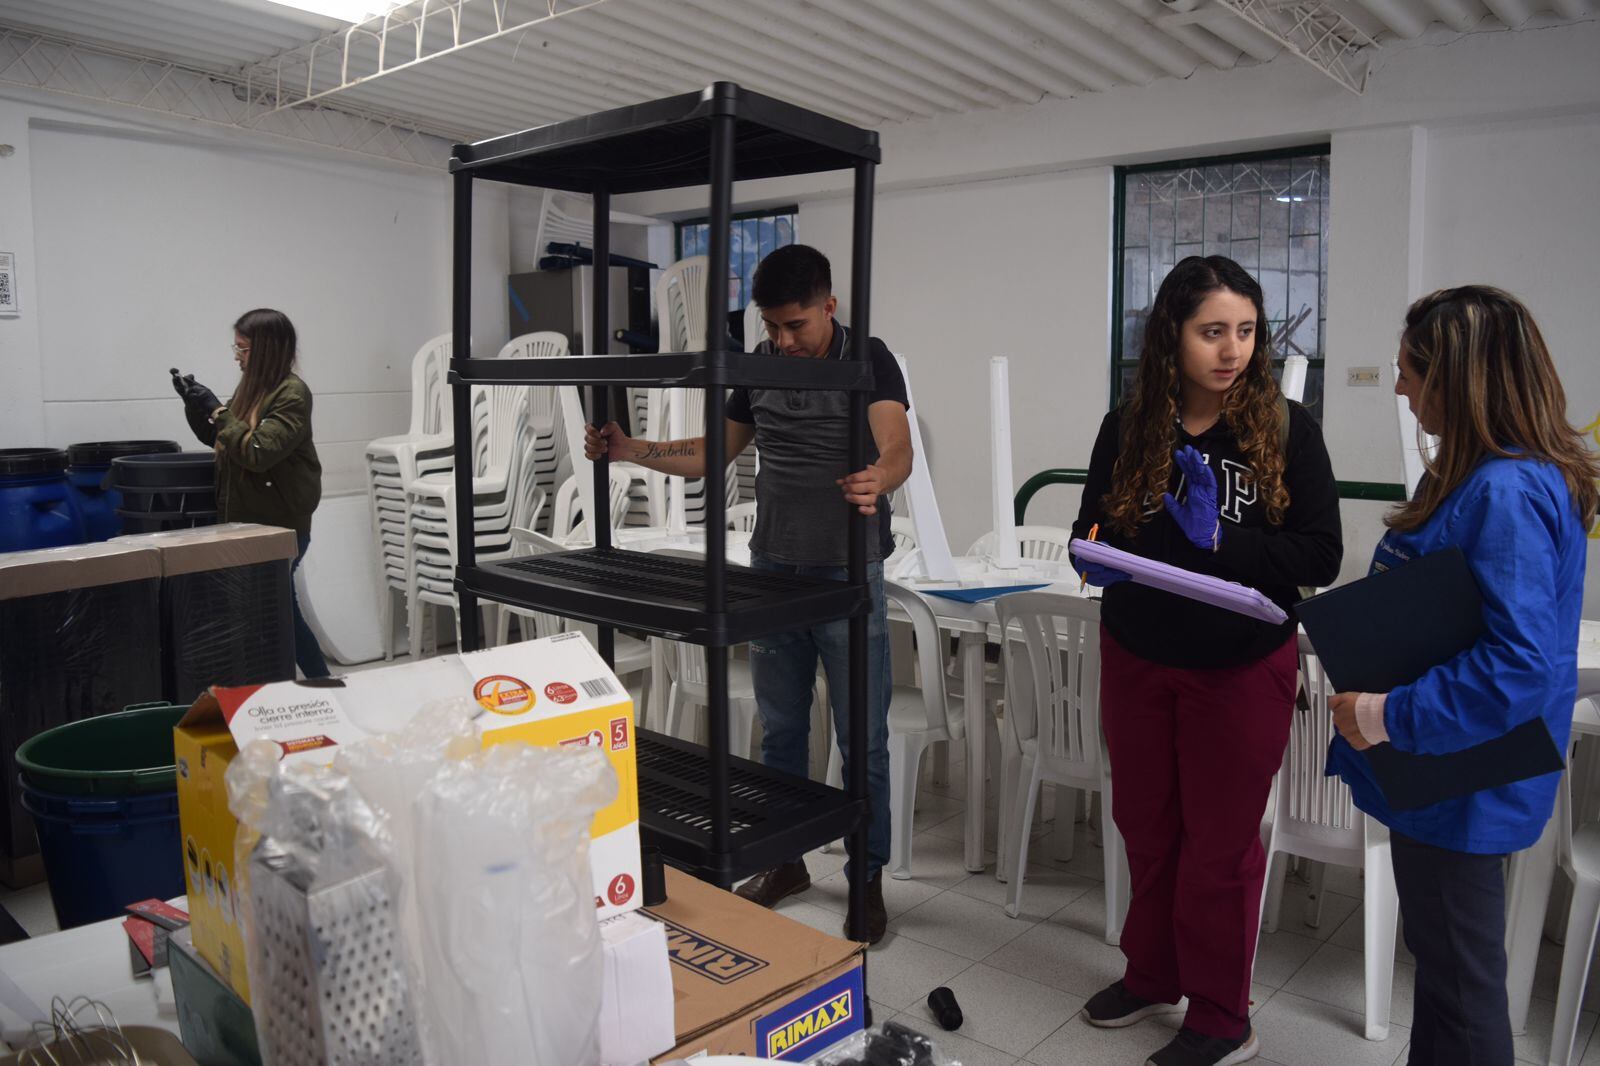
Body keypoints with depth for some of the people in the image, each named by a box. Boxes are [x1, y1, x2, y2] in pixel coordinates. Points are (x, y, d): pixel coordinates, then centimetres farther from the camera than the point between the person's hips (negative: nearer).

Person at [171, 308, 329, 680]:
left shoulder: (292, 394, -15)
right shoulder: (252, 386, 9)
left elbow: (257, 453, -22)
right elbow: (217, 438, 19)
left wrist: (217, 409, -18)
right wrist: (195, 403, 4)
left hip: (279, 526, -8)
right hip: (246, 519, 8)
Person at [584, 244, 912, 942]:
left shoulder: (869, 361, -11)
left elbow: (898, 448, -27)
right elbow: (711, 454, 13)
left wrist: (877, 480, -51)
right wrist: (630, 450, -1)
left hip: (848, 575, -5)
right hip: (771, 570, 5)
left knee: (862, 741, 4)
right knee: (779, 731, 15)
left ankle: (867, 879, 20)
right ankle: (786, 860, 32)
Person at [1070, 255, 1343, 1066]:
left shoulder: (1285, 429, -9)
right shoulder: (1127, 428, -2)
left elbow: (1320, 555, -11)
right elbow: (1090, 531, 5)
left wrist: (1218, 544, -22)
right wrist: (1099, 559, -17)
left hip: (1241, 667, -3)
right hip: (1137, 659, 3)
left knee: (1220, 843, 9)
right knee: (1146, 826, 16)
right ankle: (1151, 976, 39)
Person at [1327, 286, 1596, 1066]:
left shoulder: (1508, 492, -26)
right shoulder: (1481, 475, 6)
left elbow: (1518, 668, -30)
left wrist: (1389, 717, -25)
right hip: (1440, 768, 10)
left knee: (1460, 980, 9)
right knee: (1438, 957, 25)